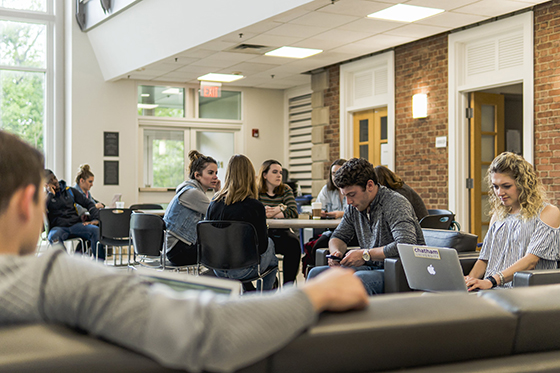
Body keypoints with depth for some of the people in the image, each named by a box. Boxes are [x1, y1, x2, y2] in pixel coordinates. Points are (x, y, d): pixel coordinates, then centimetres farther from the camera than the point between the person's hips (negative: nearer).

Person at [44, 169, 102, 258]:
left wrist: (95, 219, 0)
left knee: (96, 230, -28)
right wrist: (51, 193, -4)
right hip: (58, 227, -2)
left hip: (76, 224, 2)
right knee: (54, 237, -40)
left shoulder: (70, 191, 19)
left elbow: (88, 203, 17)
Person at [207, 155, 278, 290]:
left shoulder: (214, 203, -5)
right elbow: (261, 246, -12)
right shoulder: (255, 206, -19)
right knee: (270, 244, 26)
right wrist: (265, 230, 8)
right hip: (242, 271, -5)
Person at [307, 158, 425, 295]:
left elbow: (407, 245, -30)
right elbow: (338, 237, 20)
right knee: (316, 273, -9)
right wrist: (336, 252, -6)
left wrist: (365, 254, -25)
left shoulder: (395, 204, -16)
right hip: (372, 268, 7)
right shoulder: (354, 207, 7)